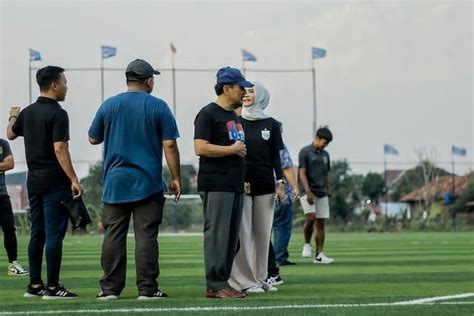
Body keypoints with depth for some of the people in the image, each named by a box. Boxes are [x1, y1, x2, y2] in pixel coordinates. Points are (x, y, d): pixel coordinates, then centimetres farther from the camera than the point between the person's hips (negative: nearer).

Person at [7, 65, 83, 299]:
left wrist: (13, 117, 49)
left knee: (37, 233, 12)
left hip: (34, 181, 8)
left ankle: (35, 285, 15)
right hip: (55, 183, -8)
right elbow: (59, 149, -22)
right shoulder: (57, 114, -14)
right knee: (54, 234, -6)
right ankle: (52, 287, -6)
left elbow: (11, 134, 28)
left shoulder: (28, 112, 10)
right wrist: (73, 180, -23)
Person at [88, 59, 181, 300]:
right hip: (148, 183, -2)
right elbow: (169, 145, -5)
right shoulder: (158, 107, -2)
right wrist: (176, 178, 1)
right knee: (146, 236, -1)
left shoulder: (109, 105, 4)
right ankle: (147, 288, -3)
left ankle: (110, 288, 4)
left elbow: (93, 139, 13)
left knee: (113, 235, 4)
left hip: (115, 183, 2)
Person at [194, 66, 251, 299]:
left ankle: (220, 284, 13)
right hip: (216, 186, -9)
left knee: (231, 237, 8)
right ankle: (216, 286, -10)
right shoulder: (209, 114, -7)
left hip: (235, 186, 10)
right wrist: (232, 149, -13)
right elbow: (200, 148, -17)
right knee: (217, 235, -10)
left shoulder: (235, 117, 22)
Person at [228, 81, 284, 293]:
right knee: (242, 233, -6)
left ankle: (260, 278, 12)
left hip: (264, 185, 2)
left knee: (263, 234, 5)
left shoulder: (271, 124, 10)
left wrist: (280, 182, 3)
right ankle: (244, 280, -5)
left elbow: (275, 156, 11)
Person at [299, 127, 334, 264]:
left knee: (321, 223, 2)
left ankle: (319, 255, 2)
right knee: (311, 218, -22)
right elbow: (302, 173, -10)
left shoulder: (325, 155, 14)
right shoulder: (305, 152, -4)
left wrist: (327, 194, 16)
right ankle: (307, 245, 0)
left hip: (322, 194, 6)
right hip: (309, 193, -6)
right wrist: (308, 193, -19)